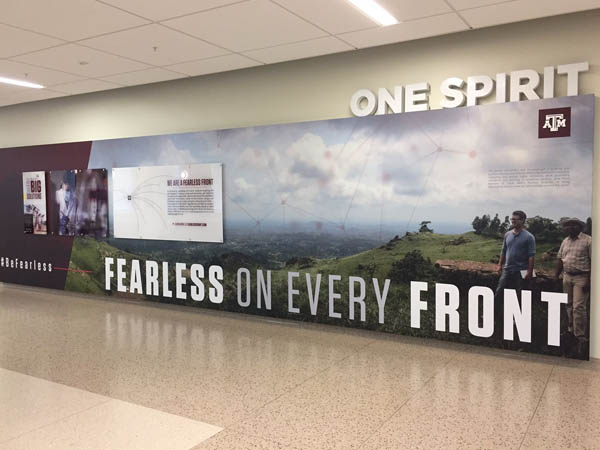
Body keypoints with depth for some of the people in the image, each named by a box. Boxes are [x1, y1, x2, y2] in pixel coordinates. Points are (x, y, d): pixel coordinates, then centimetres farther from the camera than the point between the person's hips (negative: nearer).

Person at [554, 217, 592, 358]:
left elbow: (593, 262, -11)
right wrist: (556, 276, 12)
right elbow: (560, 259, 16)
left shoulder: (588, 241, -8)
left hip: (581, 277, -6)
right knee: (569, 306, 12)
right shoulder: (565, 241, 12)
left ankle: (581, 339, -6)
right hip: (567, 277, 6)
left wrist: (589, 281, -15)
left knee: (579, 307, -11)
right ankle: (571, 331, 27)